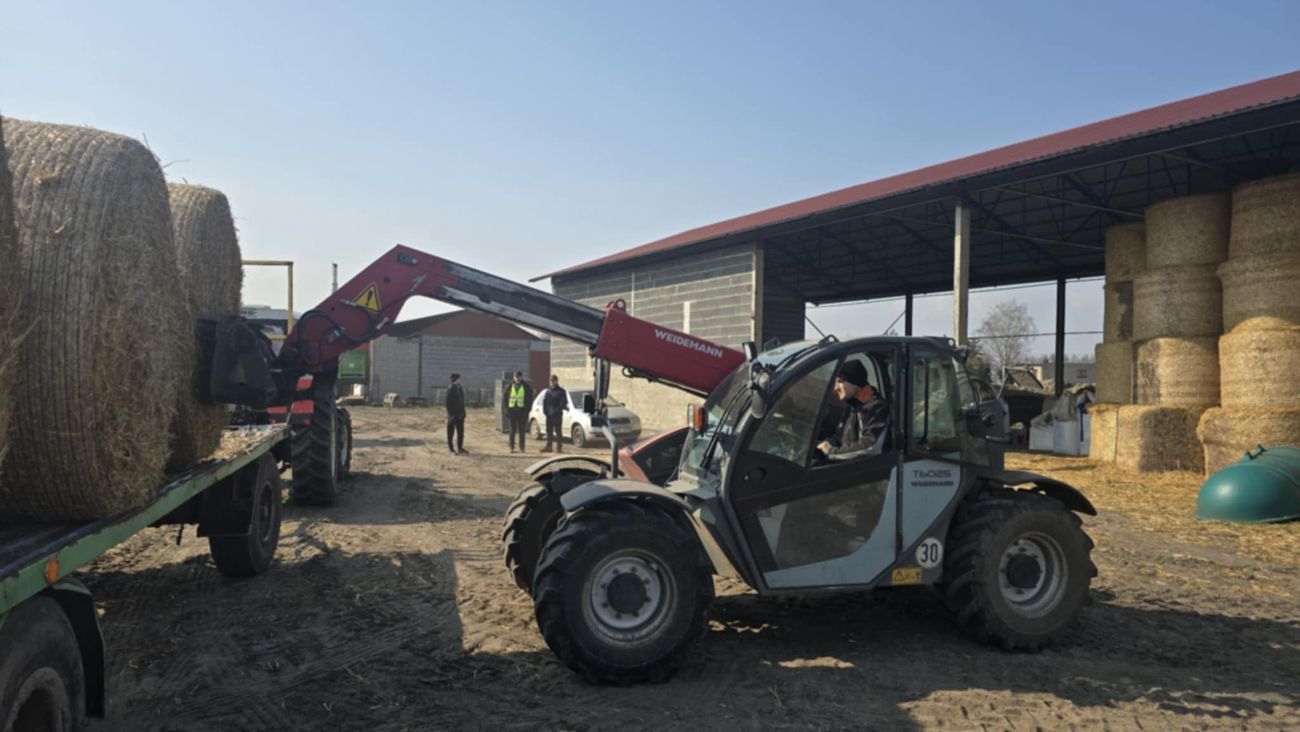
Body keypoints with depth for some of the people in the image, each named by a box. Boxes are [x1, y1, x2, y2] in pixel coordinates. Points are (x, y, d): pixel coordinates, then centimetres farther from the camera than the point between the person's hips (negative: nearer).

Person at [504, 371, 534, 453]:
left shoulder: (526, 387, 2)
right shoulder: (509, 386, 5)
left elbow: (530, 400, 4)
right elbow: (505, 399, 9)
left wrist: (527, 410, -5)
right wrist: (507, 409, -1)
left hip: (522, 411, -1)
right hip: (512, 410, 1)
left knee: (522, 430, 1)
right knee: (512, 430, 3)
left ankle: (521, 447, 6)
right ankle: (511, 447, 7)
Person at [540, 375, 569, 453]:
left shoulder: (561, 391, 0)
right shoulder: (548, 391, 16)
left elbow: (564, 402, -7)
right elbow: (544, 401, 17)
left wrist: (557, 410, -15)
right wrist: (545, 410, 2)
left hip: (557, 415, -5)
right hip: (549, 414, 5)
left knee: (558, 431, -4)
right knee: (549, 431, 6)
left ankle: (559, 447, 0)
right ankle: (548, 446, 10)